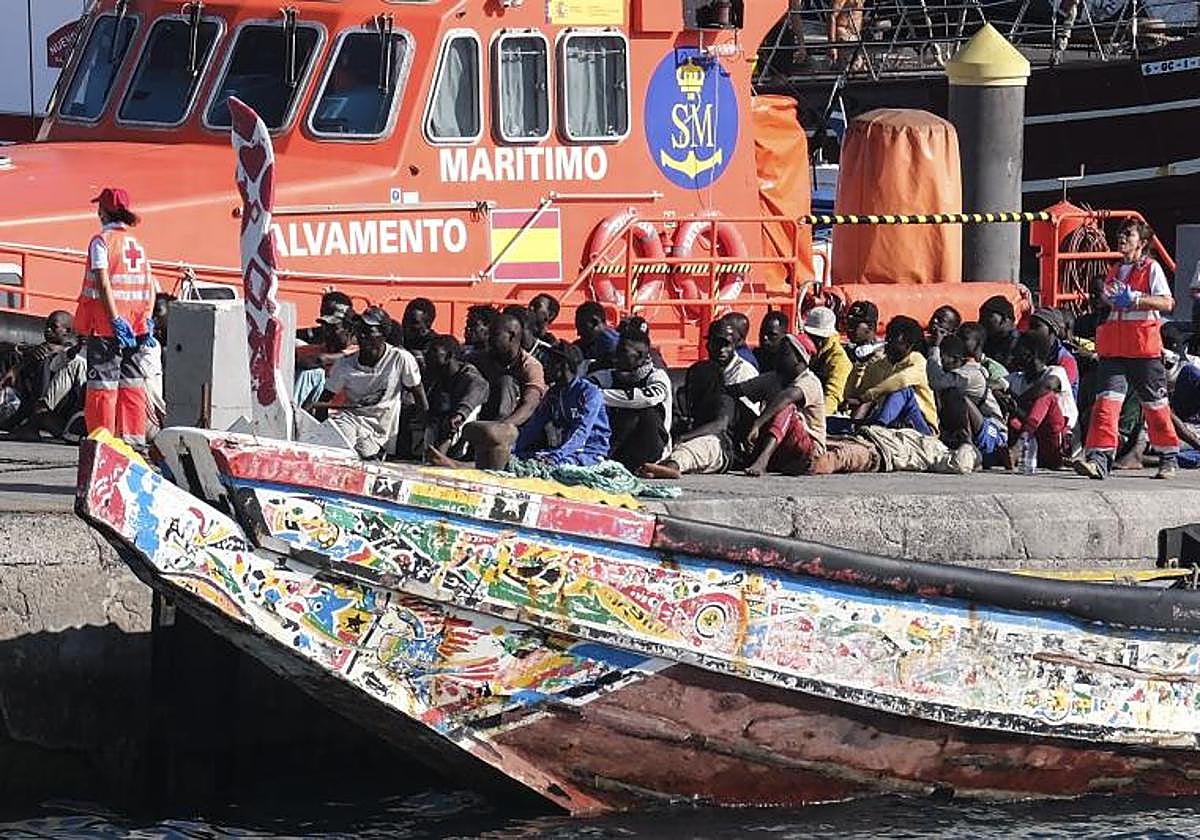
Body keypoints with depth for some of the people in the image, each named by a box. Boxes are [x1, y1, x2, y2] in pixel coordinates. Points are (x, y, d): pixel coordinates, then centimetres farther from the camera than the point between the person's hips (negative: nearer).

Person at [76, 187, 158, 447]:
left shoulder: (101, 241, -7)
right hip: (136, 324, 6)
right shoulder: (137, 243, 13)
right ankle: (134, 437, 10)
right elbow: (151, 286, 9)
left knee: (103, 384, -3)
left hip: (106, 326, -6)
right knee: (132, 383, 9)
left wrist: (115, 320, -19)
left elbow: (103, 283, -16)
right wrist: (147, 321, 8)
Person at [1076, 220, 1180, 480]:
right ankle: (1099, 458, -21)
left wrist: (1135, 298, -24)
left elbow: (1167, 303, -14)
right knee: (1107, 400, -12)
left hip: (1144, 350, -5)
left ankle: (1169, 458, 20)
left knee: (1155, 404, 5)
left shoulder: (1151, 268, -1)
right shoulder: (1114, 272, 19)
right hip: (1112, 350, 5)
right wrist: (1106, 301, 6)